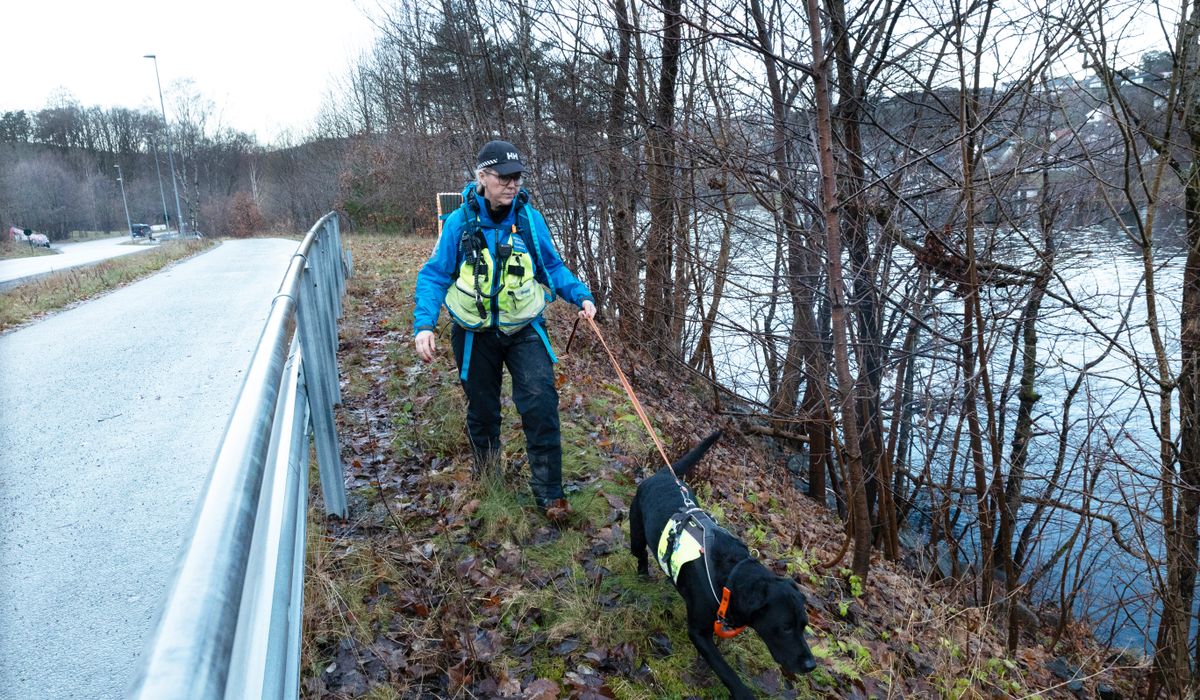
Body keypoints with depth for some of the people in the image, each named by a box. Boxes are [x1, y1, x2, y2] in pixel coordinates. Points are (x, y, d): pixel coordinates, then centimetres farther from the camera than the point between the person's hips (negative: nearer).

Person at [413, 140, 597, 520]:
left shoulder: (530, 219, -6)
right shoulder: (460, 222, -10)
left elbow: (553, 267, 5)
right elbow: (434, 276, -6)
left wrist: (581, 296, -10)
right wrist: (424, 324, -19)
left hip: (524, 330, 0)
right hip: (475, 335, 0)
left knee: (541, 404, -15)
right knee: (482, 410, 14)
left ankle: (549, 493, -3)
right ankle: (487, 476, 40)